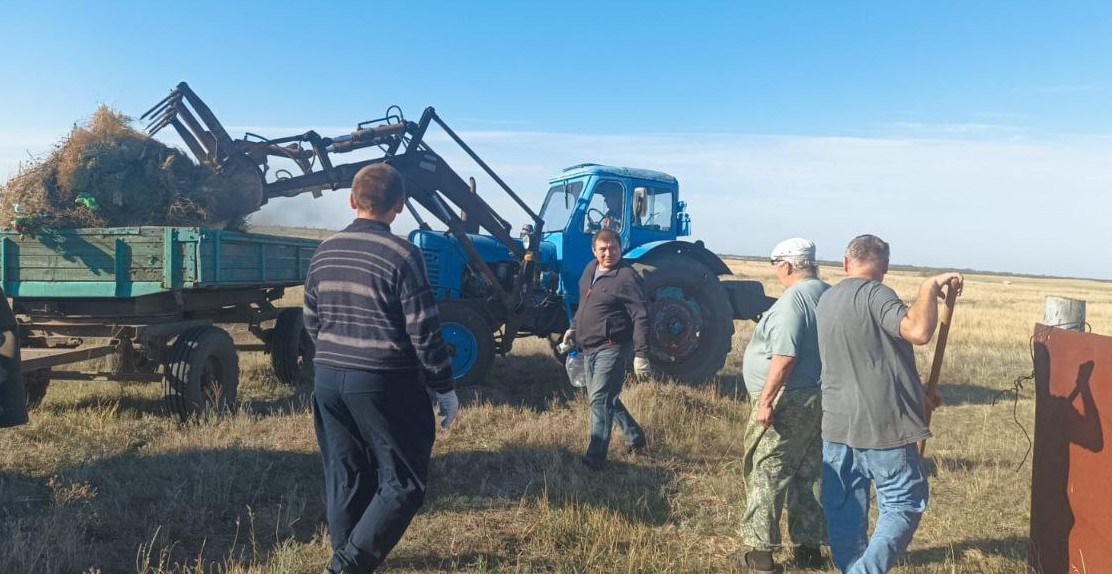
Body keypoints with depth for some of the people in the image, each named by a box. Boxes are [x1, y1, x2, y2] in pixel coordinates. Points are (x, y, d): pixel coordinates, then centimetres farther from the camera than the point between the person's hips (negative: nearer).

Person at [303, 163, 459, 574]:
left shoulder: (324, 253, 6)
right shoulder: (402, 254, -13)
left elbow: (311, 322, 14)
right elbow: (424, 332, -13)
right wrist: (445, 387, -3)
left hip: (328, 379, 7)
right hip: (385, 383, -7)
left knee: (345, 478, 17)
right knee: (404, 482, 4)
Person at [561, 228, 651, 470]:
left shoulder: (626, 277, -17)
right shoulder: (590, 270, 8)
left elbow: (641, 318, -20)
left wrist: (641, 355, -23)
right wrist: (574, 327, 15)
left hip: (612, 348, -9)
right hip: (589, 348, 9)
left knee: (600, 400, -10)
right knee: (604, 398, 19)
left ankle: (595, 458, -3)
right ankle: (634, 436, 37)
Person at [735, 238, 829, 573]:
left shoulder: (794, 298, -16)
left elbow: (785, 356, -25)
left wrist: (765, 400, -22)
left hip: (789, 401, -9)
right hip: (820, 399, 9)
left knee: (765, 474, -1)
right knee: (809, 474, 15)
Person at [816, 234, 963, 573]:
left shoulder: (827, 301, 12)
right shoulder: (875, 294, -12)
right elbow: (919, 331, -29)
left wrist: (916, 393, 24)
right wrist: (929, 287, -13)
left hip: (837, 425, 7)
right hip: (883, 425, -7)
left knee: (843, 511, 12)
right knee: (903, 505, 5)